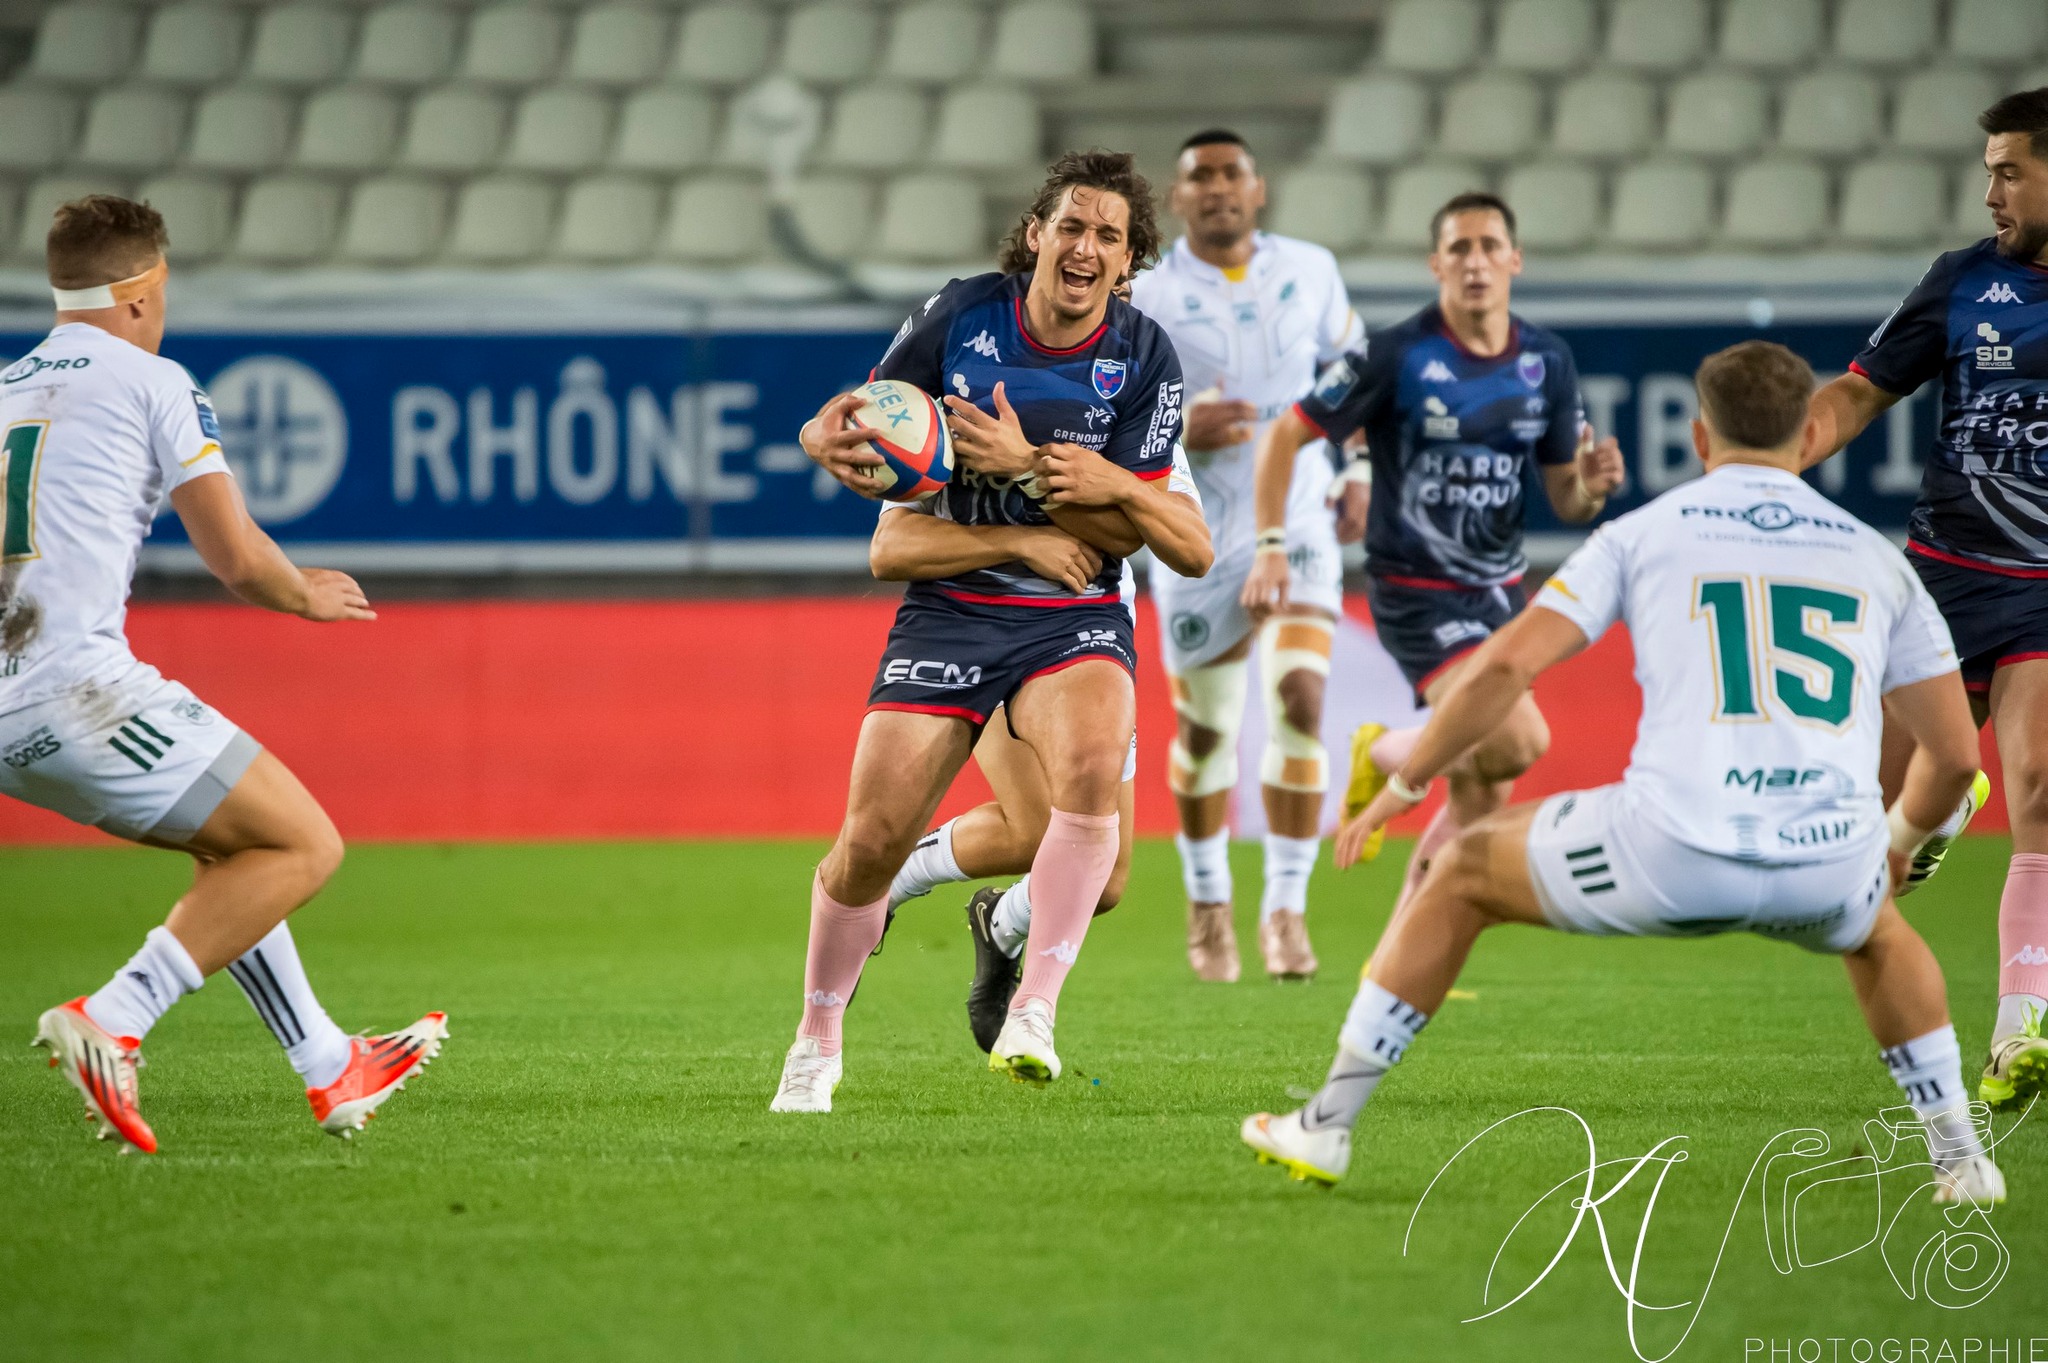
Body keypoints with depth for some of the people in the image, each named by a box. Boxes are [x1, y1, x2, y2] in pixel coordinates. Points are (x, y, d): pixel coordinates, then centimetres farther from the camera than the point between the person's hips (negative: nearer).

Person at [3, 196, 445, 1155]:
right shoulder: (149, 382, 2)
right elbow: (237, 558, -3)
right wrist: (306, 595, 18)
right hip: (77, 688, -8)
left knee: (235, 842, 24)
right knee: (304, 846, -1)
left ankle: (329, 1068, 25)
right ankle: (111, 1023, -14)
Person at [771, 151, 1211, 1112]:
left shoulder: (1143, 362, -7)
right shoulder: (961, 314, -5)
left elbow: (1123, 533, -11)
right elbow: (866, 417, 4)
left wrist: (1024, 468, -24)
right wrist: (832, 437, -20)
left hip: (1074, 621, -1)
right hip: (949, 611, 1)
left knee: (1093, 763, -33)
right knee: (870, 843, -5)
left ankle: (1032, 1014, -26)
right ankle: (816, 1045, 19)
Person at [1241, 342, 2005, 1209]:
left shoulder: (1645, 533, 11)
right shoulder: (1876, 558, 18)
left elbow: (1507, 664, 1)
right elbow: (1956, 754, 20)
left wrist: (1402, 786, 14)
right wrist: (1901, 838, 42)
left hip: (1674, 852, -3)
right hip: (1830, 860, 3)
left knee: (1463, 874, 23)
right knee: (1877, 934, 41)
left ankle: (1327, 1126, 24)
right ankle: (1960, 1160, 31)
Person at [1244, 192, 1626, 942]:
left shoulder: (1548, 363, 3)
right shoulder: (1397, 356, -13)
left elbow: (1565, 499, 9)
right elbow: (1286, 435, -6)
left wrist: (1592, 485, -15)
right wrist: (1271, 547, -14)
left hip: (1498, 591, 6)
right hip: (1416, 591, -6)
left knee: (1482, 794, 7)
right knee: (1517, 741, -25)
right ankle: (1384, 753, 5)